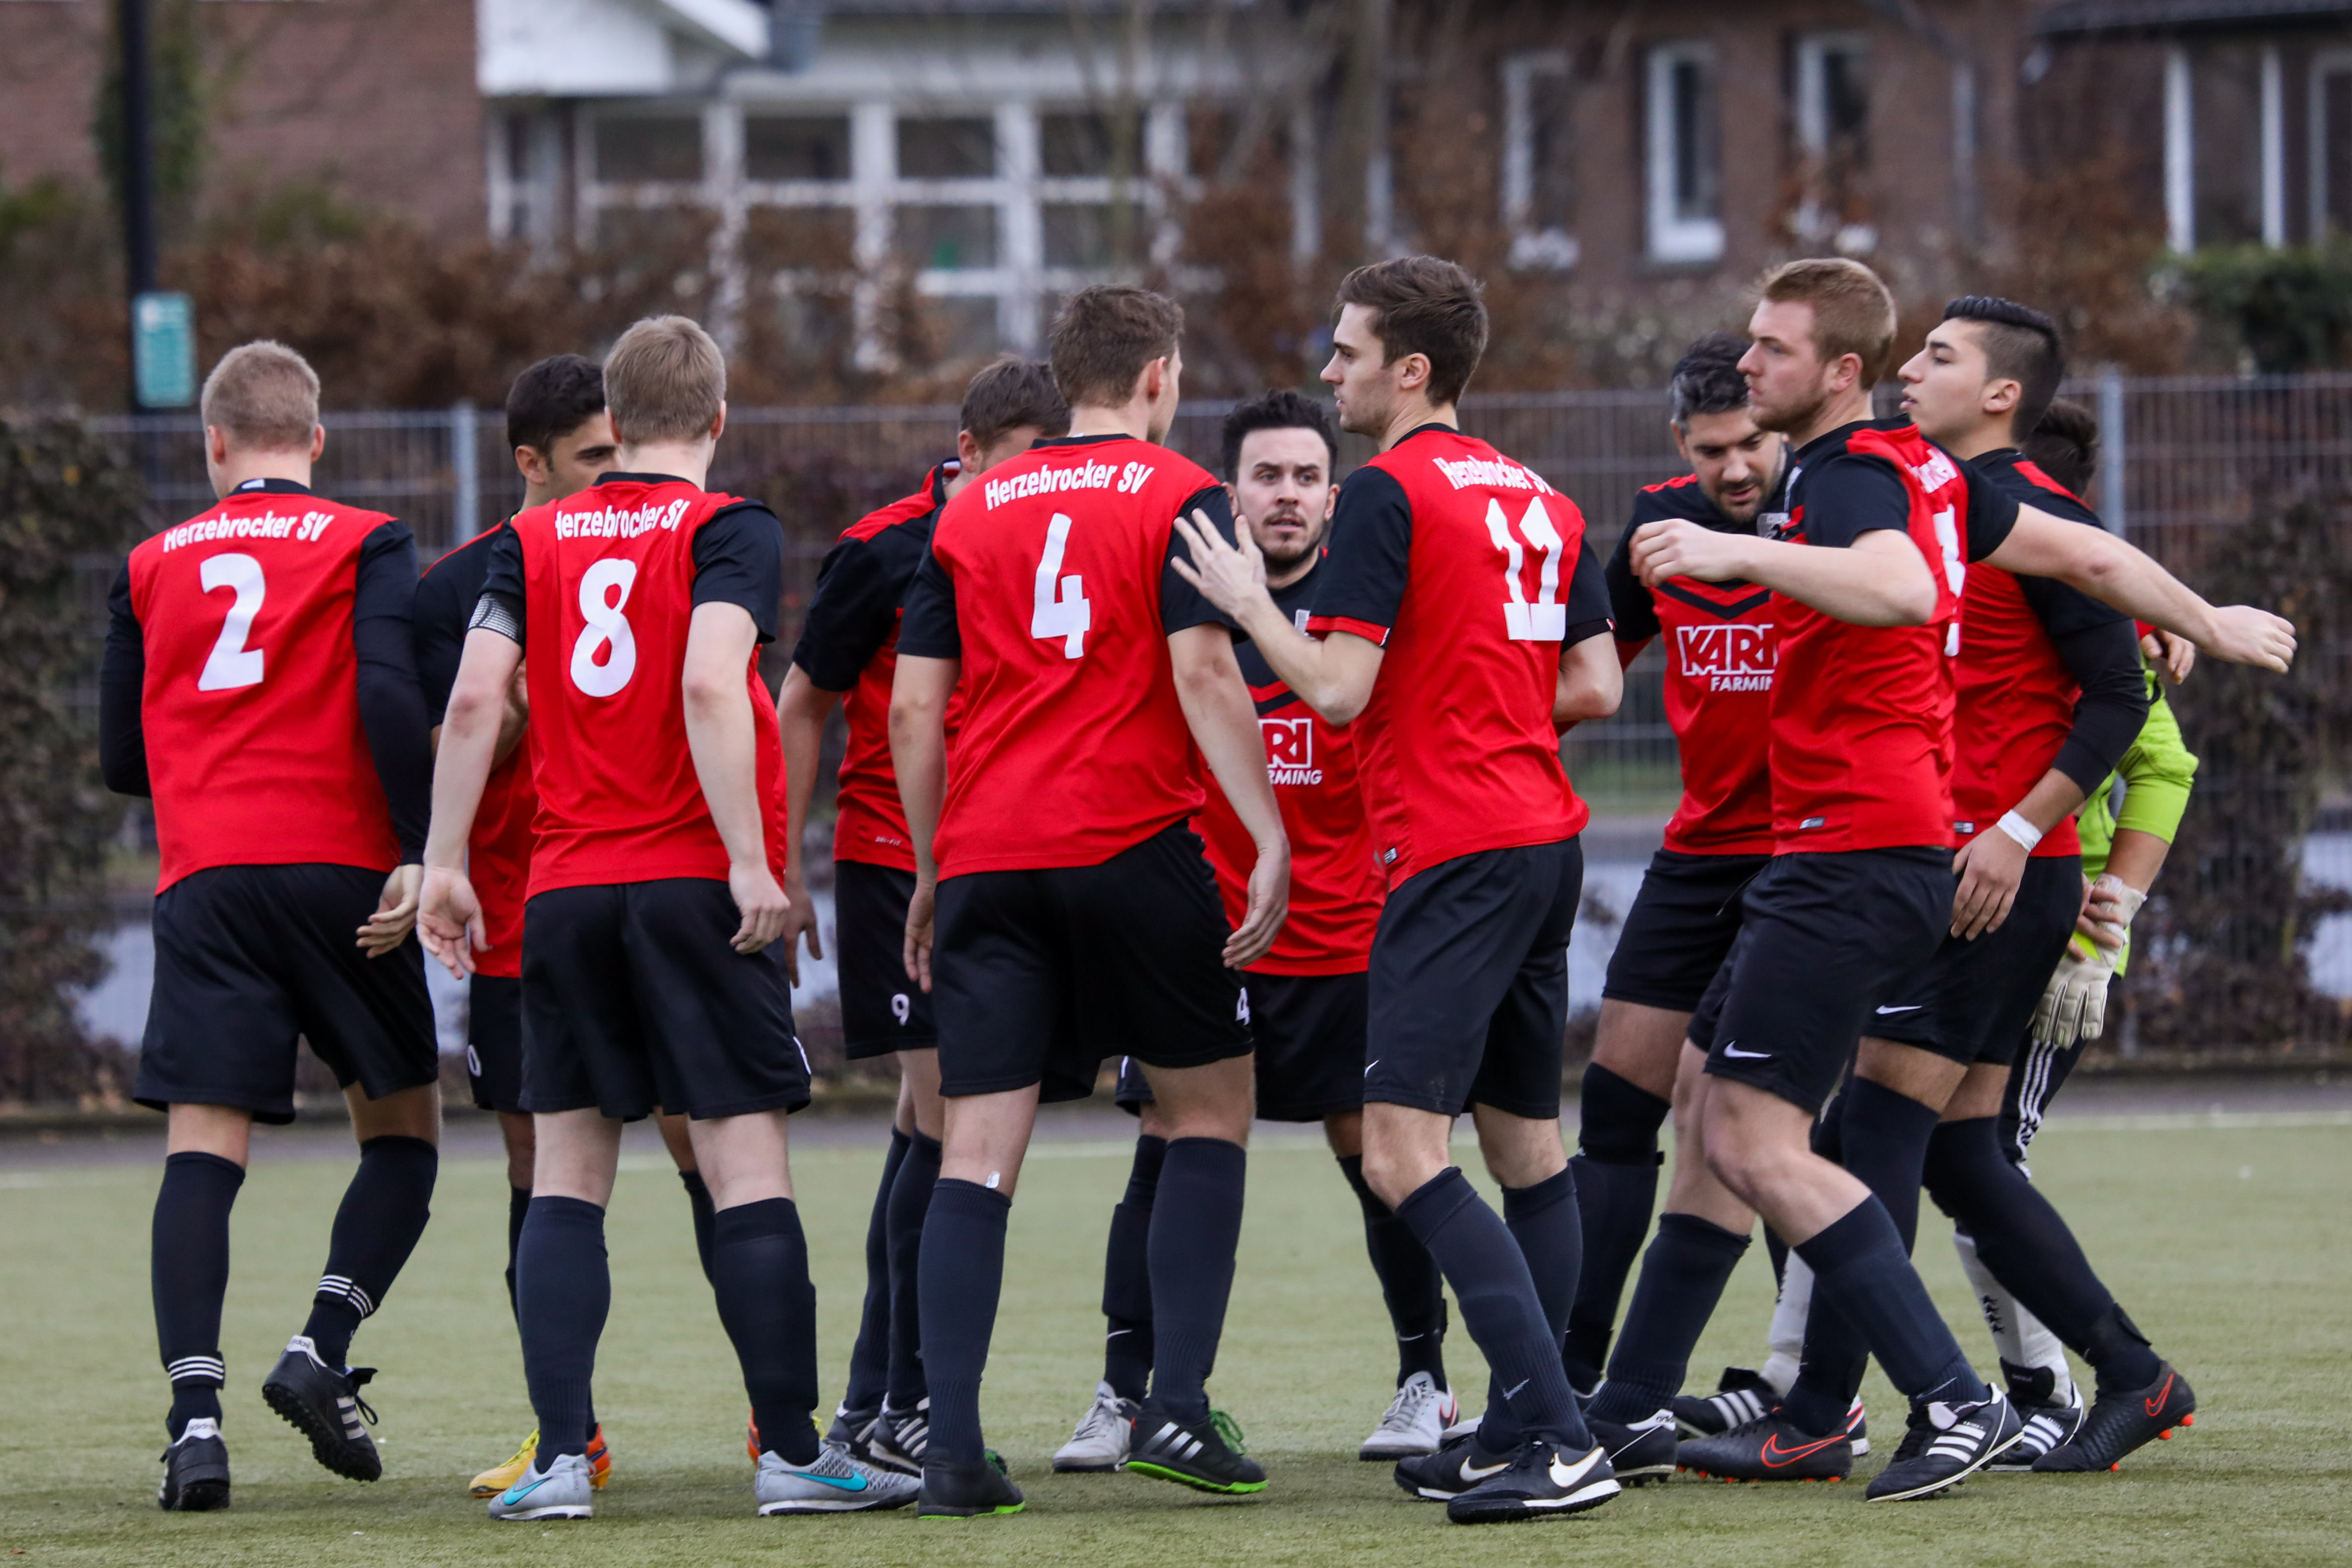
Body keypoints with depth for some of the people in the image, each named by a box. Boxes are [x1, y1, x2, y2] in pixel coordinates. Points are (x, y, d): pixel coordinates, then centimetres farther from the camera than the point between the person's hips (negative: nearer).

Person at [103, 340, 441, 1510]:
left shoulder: (152, 566, 14)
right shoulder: (363, 544, 4)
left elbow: (121, 756, 16)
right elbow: (392, 697, -11)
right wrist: (417, 854, -9)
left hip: (201, 882, 2)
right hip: (338, 867, -2)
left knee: (203, 1148, -3)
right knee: (402, 1131, 11)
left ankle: (194, 1409, -18)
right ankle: (321, 1350, -8)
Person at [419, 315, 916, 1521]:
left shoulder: (533, 541, 9)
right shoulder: (728, 530, -3)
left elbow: (473, 701, 0)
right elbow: (709, 684, -17)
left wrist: (445, 864, 3)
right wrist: (750, 861, -18)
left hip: (563, 892, 4)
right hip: (693, 886, -4)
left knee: (566, 1178, 6)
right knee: (745, 1166, -2)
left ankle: (559, 1456, -2)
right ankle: (791, 1453, -2)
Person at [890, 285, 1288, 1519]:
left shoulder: (971, 513, 13)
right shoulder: (1176, 498, 1)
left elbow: (915, 708, 10)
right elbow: (1203, 674, -10)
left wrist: (932, 876, 18)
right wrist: (1270, 840, -10)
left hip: (986, 861, 3)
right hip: (1131, 849, -3)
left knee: (978, 1152, 1)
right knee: (1212, 1108, 12)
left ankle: (953, 1452, -9)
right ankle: (1176, 1409, 1)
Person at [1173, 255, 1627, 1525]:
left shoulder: (1388, 494, -10)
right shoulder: (1539, 502, 14)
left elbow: (1338, 687, -15)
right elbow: (1596, 685, 14)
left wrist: (1247, 602, 0)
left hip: (1454, 851, -9)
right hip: (1544, 837, 9)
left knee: (1404, 1150, -12)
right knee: (1526, 1141, 14)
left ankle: (1550, 1438, -21)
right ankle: (1526, 1435, 16)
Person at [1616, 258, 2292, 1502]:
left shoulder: (1845, 478, -15)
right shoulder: (1924, 470, 14)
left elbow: (1903, 589, -38)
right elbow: (2088, 556, 23)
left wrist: (1736, 554, -43)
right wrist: (2211, 624, 38)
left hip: (1853, 860, -10)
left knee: (1757, 1146, -13)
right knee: (1725, 1123, 14)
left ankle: (1952, 1402, -16)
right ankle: (1630, 1406, 19)